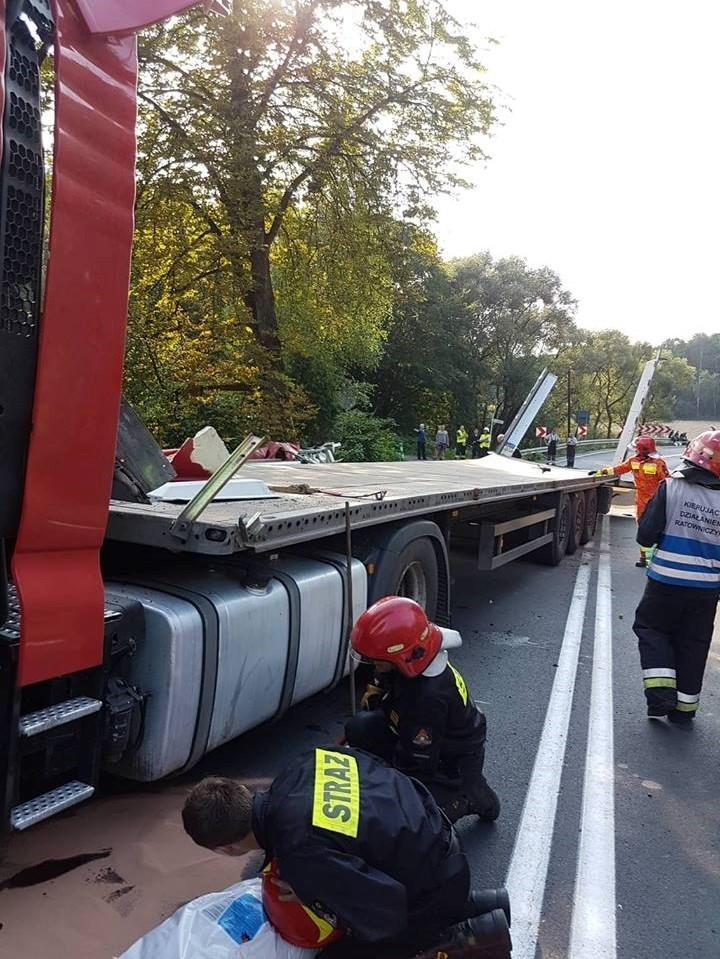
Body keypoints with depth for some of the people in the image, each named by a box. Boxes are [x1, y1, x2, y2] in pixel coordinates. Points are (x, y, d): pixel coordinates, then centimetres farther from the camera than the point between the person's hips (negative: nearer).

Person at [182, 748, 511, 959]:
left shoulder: (301, 857, -33)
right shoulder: (298, 767, -11)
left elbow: (385, 911, -27)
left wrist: (310, 896, -10)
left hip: (436, 886, -8)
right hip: (436, 837, 8)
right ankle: (485, 905, 23)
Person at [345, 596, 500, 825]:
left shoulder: (429, 697, -39)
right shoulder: (403, 665, -16)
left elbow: (418, 765, -27)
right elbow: (375, 696, 6)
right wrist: (350, 735, 7)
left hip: (454, 761, -7)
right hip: (413, 737, 7)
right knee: (359, 727, -13)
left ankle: (467, 797, 3)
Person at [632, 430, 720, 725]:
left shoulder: (671, 487, -13)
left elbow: (645, 536, -12)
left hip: (665, 582, -2)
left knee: (651, 628, 16)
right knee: (692, 644, 15)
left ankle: (660, 691, 3)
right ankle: (684, 706, 23)